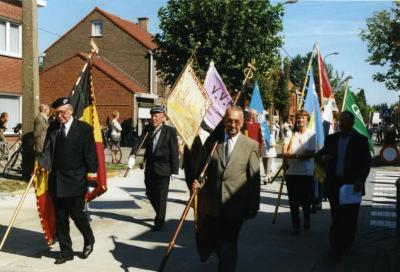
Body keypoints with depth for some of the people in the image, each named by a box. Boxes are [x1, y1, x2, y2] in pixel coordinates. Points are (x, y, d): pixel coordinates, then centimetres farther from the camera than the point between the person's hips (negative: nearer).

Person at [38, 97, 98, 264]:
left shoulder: (84, 128, -5)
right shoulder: (52, 128, 8)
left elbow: (90, 152, -8)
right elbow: (47, 150, 1)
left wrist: (92, 171, -18)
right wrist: (42, 164, -17)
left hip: (76, 180, -5)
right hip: (56, 181, 5)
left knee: (76, 213, 1)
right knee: (60, 218, 9)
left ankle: (89, 241, 30)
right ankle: (66, 252, 22)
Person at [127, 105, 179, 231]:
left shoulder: (170, 131, -8)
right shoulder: (148, 129, 4)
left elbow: (174, 152, -9)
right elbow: (140, 142, -8)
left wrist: (174, 171, -12)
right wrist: (133, 155, -26)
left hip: (163, 168, -5)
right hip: (150, 168, 5)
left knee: (161, 196, 1)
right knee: (150, 193, 16)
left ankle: (159, 221, 15)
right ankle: (159, 214, 39)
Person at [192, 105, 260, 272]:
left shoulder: (251, 145, -2)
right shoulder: (212, 141, 6)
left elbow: (254, 178, -2)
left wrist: (253, 207, -4)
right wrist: (198, 182, -9)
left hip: (235, 206, -3)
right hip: (211, 204, 3)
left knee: (229, 245, 2)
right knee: (214, 241, 18)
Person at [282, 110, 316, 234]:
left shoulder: (311, 134, 0)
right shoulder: (291, 133, 4)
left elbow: (311, 153, -8)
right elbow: (285, 152, -3)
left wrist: (293, 155, -13)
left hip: (307, 172, -1)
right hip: (291, 171, 2)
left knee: (305, 199, 4)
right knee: (293, 200, 4)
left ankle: (307, 218, 34)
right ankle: (296, 225, 17)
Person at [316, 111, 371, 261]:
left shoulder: (361, 140, 0)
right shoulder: (331, 139, 9)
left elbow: (366, 163, -3)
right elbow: (318, 155, 9)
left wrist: (360, 180, -17)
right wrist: (322, 157, -15)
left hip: (352, 185, -2)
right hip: (334, 184, 2)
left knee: (350, 217, 6)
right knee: (336, 217, 3)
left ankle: (347, 246, 23)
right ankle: (337, 249, 8)